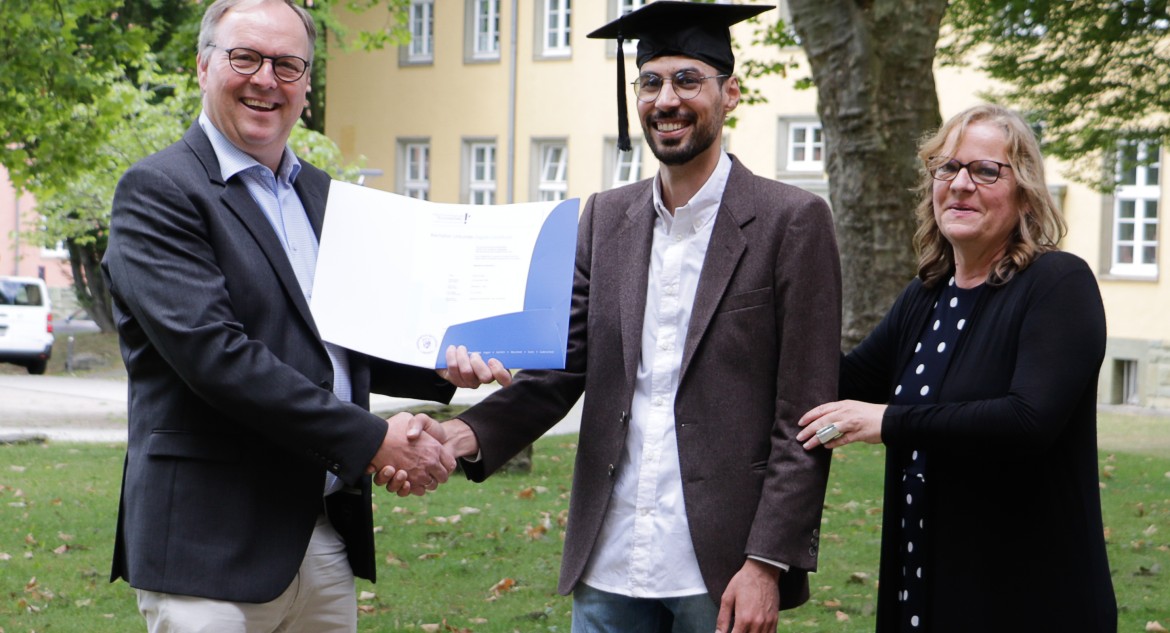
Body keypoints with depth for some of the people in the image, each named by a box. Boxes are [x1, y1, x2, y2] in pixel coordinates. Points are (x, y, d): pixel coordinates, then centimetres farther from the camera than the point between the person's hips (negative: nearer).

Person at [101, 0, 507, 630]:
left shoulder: (323, 194, 16)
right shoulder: (159, 191, -8)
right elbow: (212, 352, -20)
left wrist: (441, 365, 5)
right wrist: (371, 439, -18)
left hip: (327, 540, 7)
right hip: (212, 549, -7)